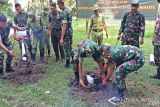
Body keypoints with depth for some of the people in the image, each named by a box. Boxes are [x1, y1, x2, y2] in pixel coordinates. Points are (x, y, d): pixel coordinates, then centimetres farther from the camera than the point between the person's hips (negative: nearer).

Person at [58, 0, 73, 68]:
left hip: (66, 33, -9)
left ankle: (67, 64, 11)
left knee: (66, 48, 1)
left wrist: (62, 38, -24)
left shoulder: (64, 12, -20)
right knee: (69, 47, 20)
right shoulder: (68, 10, 10)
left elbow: (64, 26, -24)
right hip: (70, 31, 9)